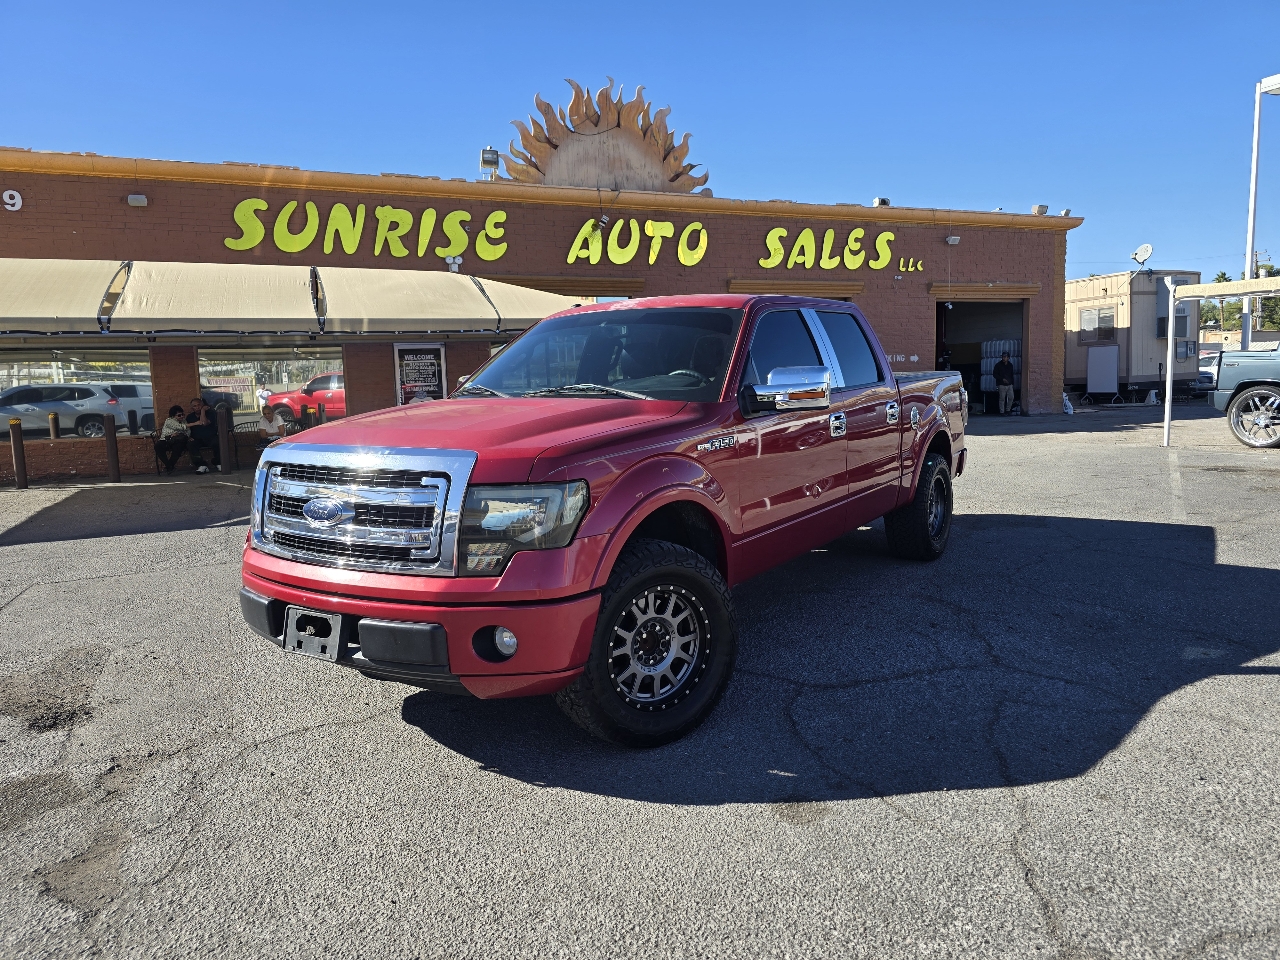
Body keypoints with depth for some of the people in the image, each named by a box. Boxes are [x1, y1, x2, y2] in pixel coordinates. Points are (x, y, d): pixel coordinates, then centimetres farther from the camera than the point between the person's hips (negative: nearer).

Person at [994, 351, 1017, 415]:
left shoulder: (1010, 365, 13)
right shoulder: (998, 365, -2)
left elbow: (1011, 375, 20)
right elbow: (994, 374, -4)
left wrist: (1012, 383, 13)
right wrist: (1002, 379, -14)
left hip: (1009, 385, 5)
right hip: (1002, 385, -5)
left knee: (1011, 398, 0)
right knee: (1002, 399, -4)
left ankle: (1007, 410, 15)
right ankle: (1002, 412, 2)